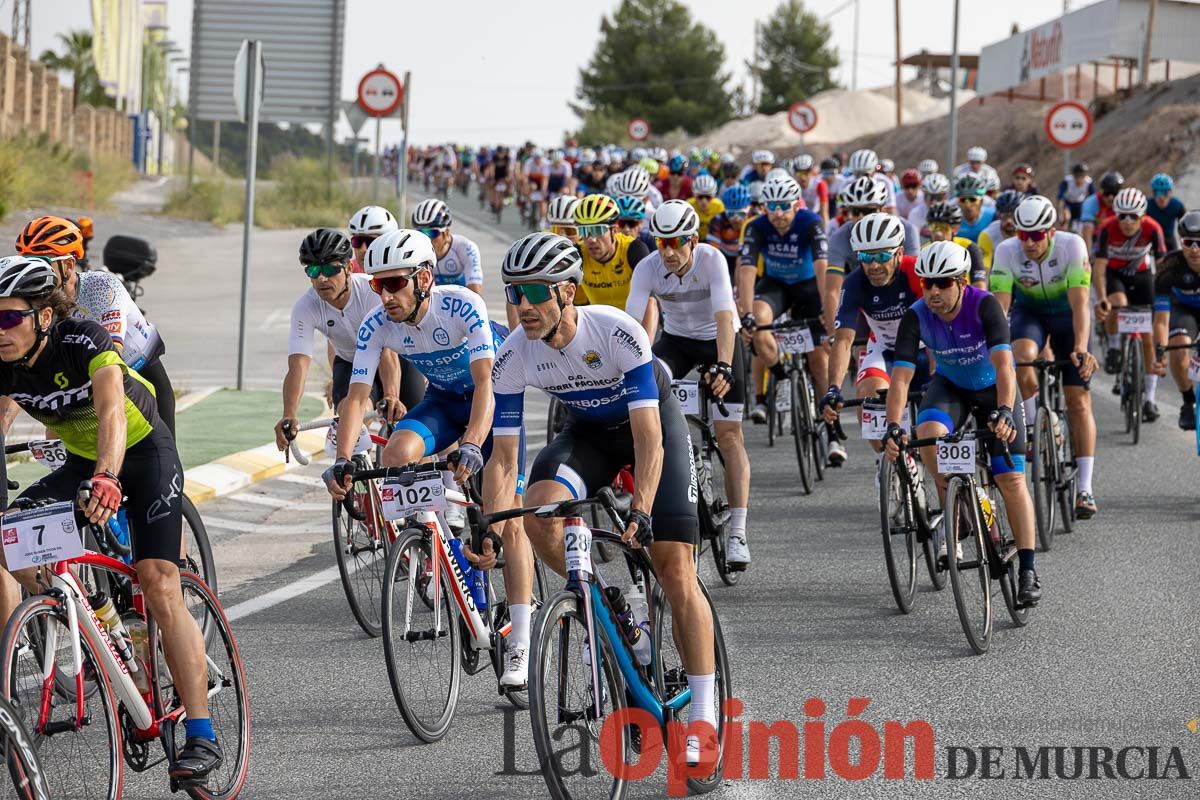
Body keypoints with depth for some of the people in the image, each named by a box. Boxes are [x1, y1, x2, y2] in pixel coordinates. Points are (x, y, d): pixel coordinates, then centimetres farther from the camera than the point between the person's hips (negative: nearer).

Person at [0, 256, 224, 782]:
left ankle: (202, 737, -18)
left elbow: (111, 412, -44)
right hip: (82, 464, 6)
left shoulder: (85, 341, -30)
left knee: (159, 586, -19)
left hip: (144, 454, -6)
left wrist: (106, 477, -61)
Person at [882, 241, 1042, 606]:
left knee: (1011, 478, -10)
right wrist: (893, 428, -42)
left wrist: (1005, 411, -55)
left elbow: (1003, 363, -39)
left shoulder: (984, 305, -30)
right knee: (929, 432, -32)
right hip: (950, 385, 2)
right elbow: (901, 375, -28)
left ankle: (1027, 570, -5)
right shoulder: (916, 317, -23)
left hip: (994, 387, -2)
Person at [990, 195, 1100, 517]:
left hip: (1067, 314, -1)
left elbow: (1080, 304, -35)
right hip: (1029, 311, 1)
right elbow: (999, 306, -28)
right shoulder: (1007, 251, -25)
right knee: (1021, 358, -34)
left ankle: (1085, 489, -4)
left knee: (1079, 399, -7)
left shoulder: (1072, 245, -29)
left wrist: (1081, 349, -47)